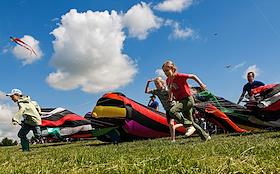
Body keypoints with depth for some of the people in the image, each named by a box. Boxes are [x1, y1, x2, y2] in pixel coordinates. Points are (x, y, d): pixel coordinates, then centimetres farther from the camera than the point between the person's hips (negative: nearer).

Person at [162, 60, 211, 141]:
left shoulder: (179, 76, -14)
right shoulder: (168, 81, 6)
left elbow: (193, 76, -8)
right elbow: (170, 90, 23)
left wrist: (201, 84, -15)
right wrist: (170, 99, 10)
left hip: (188, 100, -8)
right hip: (181, 101, 8)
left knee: (172, 111, -26)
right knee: (191, 122, 11)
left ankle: (189, 125, -16)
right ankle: (205, 136, 21)